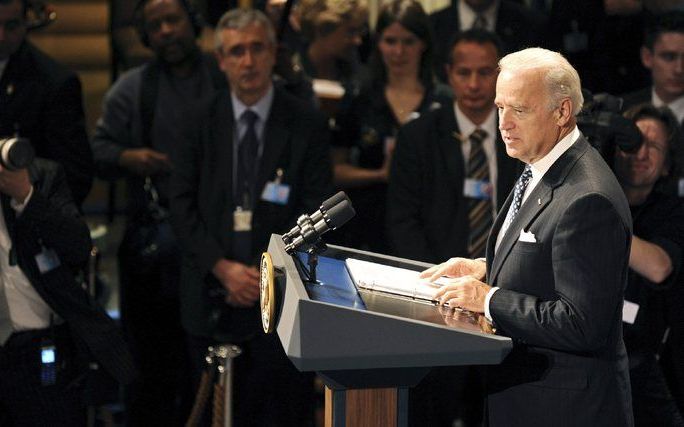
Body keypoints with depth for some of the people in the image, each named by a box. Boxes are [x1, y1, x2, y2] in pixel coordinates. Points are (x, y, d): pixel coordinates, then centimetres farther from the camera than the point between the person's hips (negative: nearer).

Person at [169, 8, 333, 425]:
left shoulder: (307, 124, 0)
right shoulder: (202, 121, 6)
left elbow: (316, 213, -3)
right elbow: (182, 203, 2)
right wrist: (222, 267, -9)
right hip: (212, 299, 2)